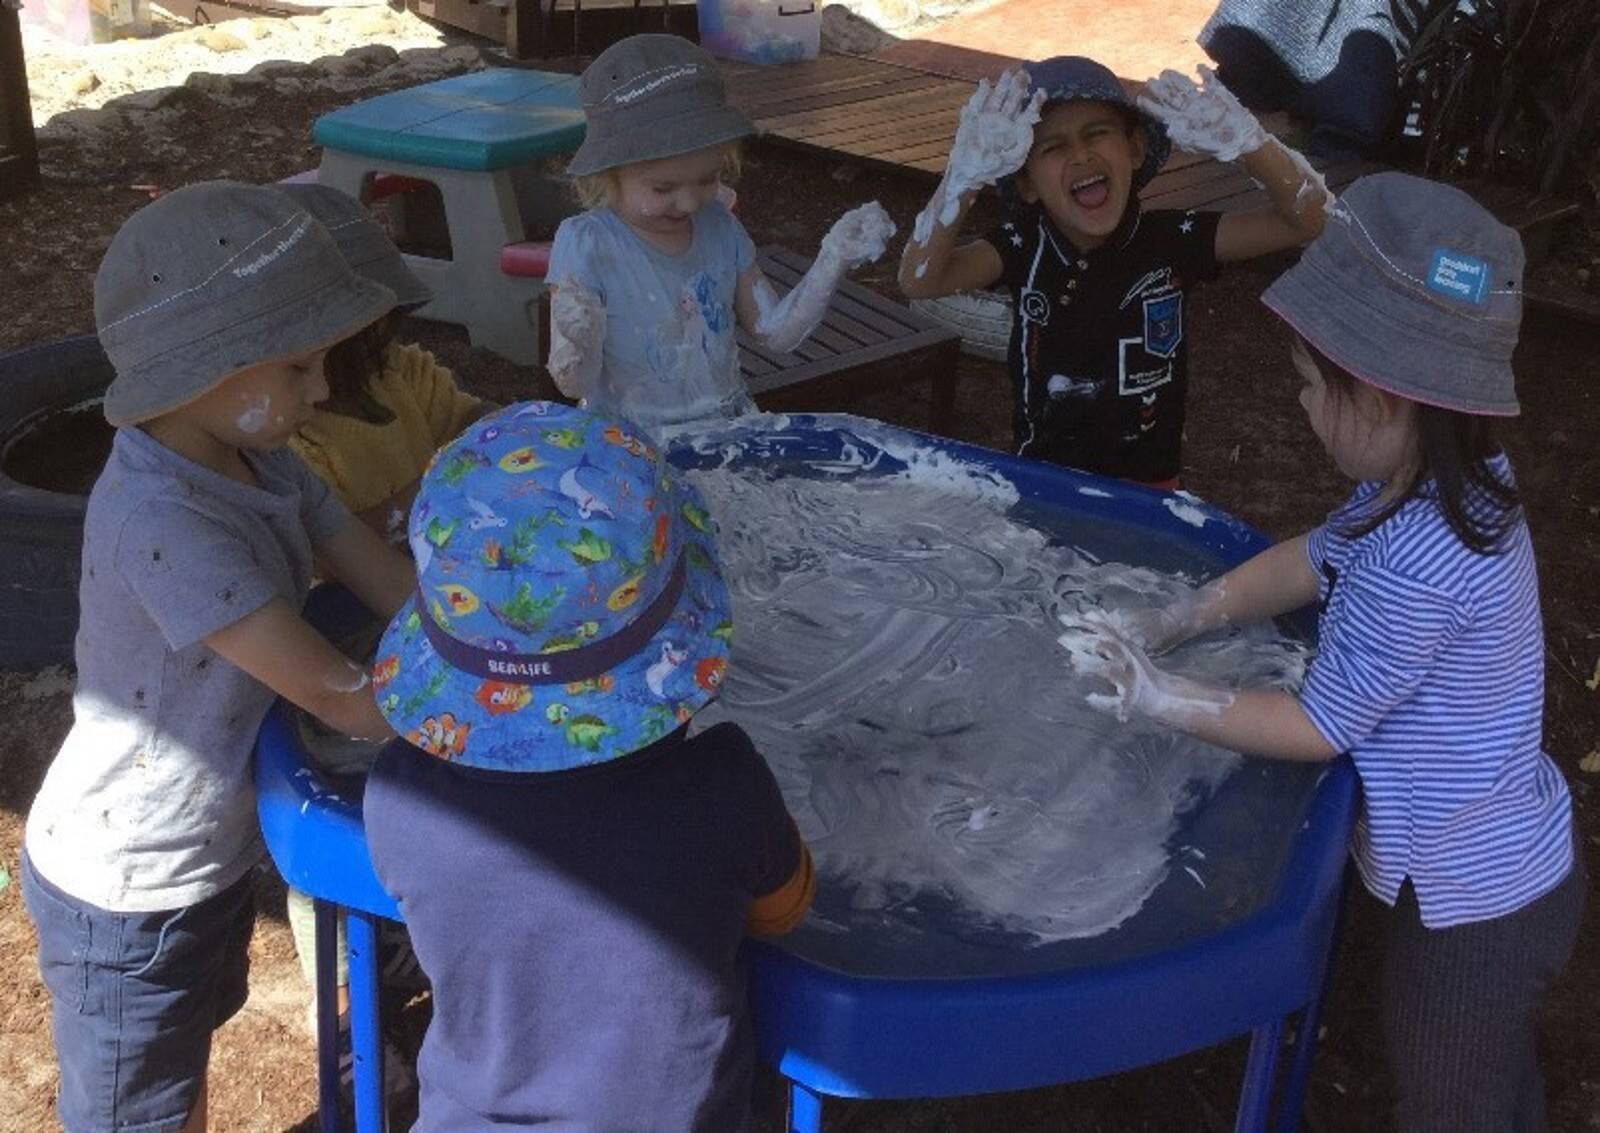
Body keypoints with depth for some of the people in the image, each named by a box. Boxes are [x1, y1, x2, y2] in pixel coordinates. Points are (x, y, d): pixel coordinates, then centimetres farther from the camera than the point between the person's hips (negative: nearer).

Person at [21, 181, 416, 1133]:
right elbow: (334, 692, -33)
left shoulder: (258, 463, -7)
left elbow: (398, 588, -7)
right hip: (127, 893, -8)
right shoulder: (161, 521, -34)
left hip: (212, 849, 8)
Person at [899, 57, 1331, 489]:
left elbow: (1304, 219, -15)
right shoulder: (1025, 247, -9)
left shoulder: (1172, 240, -10)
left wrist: (1247, 142, -33)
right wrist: (965, 176, -38)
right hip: (1041, 480, 0)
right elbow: (918, 280, -24)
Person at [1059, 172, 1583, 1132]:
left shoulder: (1414, 566, -36)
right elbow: (1315, 560, 5)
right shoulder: (1457, 477, -8)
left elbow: (1318, 728, -24)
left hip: (1471, 908, -8)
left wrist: (1161, 698, -14)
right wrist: (1170, 622, -2)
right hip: (1517, 868, 8)